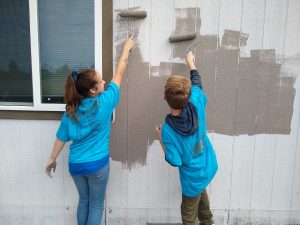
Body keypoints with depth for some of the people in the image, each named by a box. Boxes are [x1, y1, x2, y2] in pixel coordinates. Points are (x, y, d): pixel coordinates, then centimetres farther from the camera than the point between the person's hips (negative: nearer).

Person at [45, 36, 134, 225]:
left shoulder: (71, 110, -7)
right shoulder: (104, 103, -17)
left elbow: (62, 137, 0)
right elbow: (119, 74, -7)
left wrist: (52, 159, 15)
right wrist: (127, 49, 6)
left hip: (75, 164, 4)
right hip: (97, 164, -4)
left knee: (83, 201, 24)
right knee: (96, 204, 15)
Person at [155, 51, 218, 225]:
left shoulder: (167, 130, -32)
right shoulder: (196, 102, -22)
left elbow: (175, 161, -21)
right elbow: (197, 83, -1)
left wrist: (160, 139, -11)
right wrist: (191, 62, 15)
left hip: (194, 177, -6)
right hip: (209, 167, 7)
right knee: (201, 192, 37)